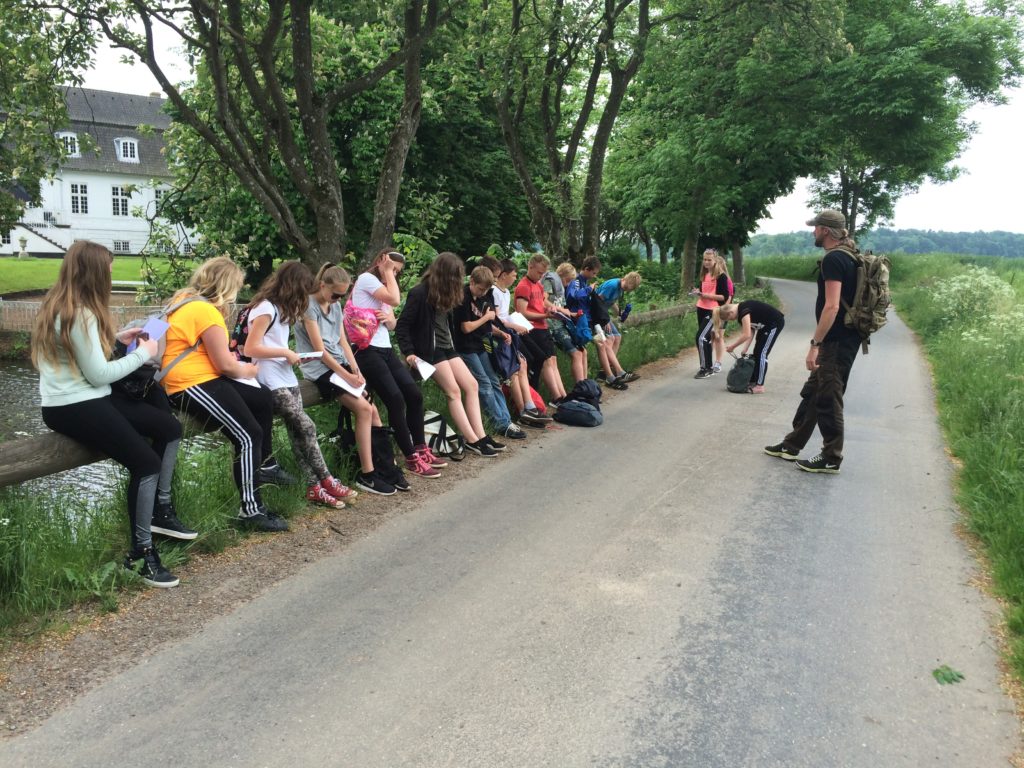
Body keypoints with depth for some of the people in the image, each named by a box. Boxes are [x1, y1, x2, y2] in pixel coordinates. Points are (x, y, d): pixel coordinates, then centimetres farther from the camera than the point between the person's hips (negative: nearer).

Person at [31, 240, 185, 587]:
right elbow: (99, 374, -18)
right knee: (146, 463, -18)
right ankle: (141, 553, -5)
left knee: (169, 427, 3)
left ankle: (159, 512, 12)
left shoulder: (61, 305, 11)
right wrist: (142, 353, -7)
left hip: (86, 399, 10)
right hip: (72, 408, -10)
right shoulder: (79, 314, -19)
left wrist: (116, 337, 7)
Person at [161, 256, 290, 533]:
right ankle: (251, 511, -13)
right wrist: (246, 370, 4)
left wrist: (229, 356, 15)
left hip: (201, 377, 11)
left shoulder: (187, 300, 14)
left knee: (264, 399, 19)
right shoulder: (206, 311, -18)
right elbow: (225, 365, -16)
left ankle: (265, 466, 32)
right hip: (193, 385, -11)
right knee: (249, 435, -17)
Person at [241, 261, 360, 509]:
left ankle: (314, 487, -7)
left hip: (286, 377, 8)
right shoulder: (266, 308, -11)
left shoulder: (281, 308, 19)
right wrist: (285, 352, -11)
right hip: (271, 381, -8)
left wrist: (292, 356, 5)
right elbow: (250, 349, -15)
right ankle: (326, 480, -5)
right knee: (306, 427, -14)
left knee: (299, 431, -3)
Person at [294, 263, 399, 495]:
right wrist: (346, 376, -17)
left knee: (373, 410, -8)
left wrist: (356, 370, -3)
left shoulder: (336, 305, 14)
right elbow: (319, 350, -14)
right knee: (364, 409, -20)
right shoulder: (309, 306, -10)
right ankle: (367, 474, -16)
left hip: (340, 364, 7)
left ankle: (385, 465, -1)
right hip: (320, 369, -7)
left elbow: (343, 341, 12)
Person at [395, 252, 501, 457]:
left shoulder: (443, 294, 11)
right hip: (430, 350, -9)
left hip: (447, 347, 9)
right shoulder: (420, 293, -14)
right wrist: (409, 353, -20)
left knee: (471, 385, 1)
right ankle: (472, 440, -8)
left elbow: (447, 323, 6)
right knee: (453, 392, -11)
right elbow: (402, 325, -14)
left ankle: (480, 436, -2)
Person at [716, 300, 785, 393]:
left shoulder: (743, 311, -26)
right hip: (765, 325, 9)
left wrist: (732, 346, -21)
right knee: (757, 353, 9)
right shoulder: (739, 313, 2)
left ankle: (760, 386, -6)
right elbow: (751, 332, 0)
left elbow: (747, 335, -30)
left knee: (762, 353, -9)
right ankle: (752, 382, 15)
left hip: (775, 322, -9)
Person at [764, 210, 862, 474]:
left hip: (837, 342, -10)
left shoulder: (833, 259, -17)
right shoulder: (847, 257, 14)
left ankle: (831, 459, 9)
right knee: (812, 393, 16)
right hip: (841, 339, 10)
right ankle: (792, 445, 26)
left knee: (828, 399, -1)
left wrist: (815, 345, -24)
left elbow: (832, 306, -24)